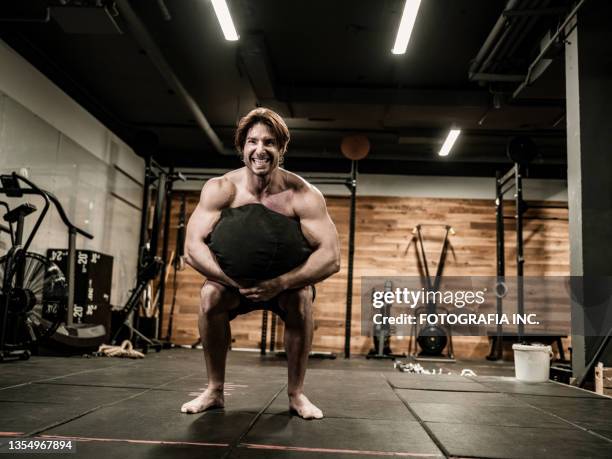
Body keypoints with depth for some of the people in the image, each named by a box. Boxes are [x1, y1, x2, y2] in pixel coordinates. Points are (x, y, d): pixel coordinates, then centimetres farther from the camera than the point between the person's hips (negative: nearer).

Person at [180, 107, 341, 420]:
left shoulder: (303, 195, -26)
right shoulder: (219, 189, -22)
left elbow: (331, 257, -31)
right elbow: (192, 248, -27)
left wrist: (281, 283, -44)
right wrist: (236, 281, -41)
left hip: (287, 277, -1)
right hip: (234, 275, 1)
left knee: (301, 299, -31)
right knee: (210, 295, -27)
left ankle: (296, 394, -11)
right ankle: (214, 391, -8)